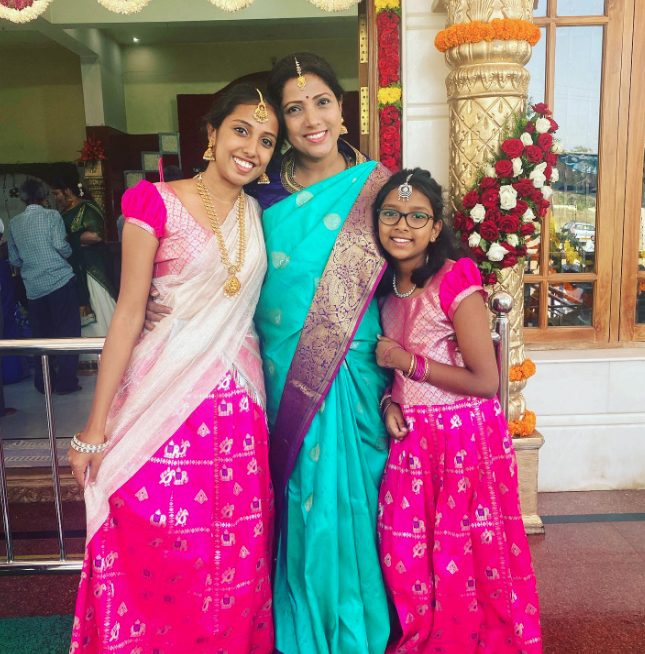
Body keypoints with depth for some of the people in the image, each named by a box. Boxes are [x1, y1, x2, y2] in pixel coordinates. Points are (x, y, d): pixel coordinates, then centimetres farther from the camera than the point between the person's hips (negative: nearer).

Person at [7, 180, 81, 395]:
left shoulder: (13, 224, 9)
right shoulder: (51, 216, -3)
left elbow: (14, 260, 11)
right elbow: (61, 247, -11)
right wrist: (68, 253, 11)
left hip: (33, 287, 4)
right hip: (59, 280, -4)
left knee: (41, 335, 12)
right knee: (67, 331, 3)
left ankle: (44, 383, 19)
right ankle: (65, 382, 3)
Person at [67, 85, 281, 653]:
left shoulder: (258, 214, 9)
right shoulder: (156, 202, -6)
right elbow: (128, 314, -8)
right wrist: (96, 429, -8)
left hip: (238, 404, 5)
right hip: (164, 396, -4)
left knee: (234, 561, 14)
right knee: (157, 559, 7)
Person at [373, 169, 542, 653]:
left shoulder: (456, 282, -15)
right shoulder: (388, 287, 7)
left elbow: (485, 381, -16)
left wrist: (407, 362, -13)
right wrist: (389, 401, -1)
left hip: (465, 436, -6)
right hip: (410, 436, 6)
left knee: (462, 559, 5)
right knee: (406, 558, 11)